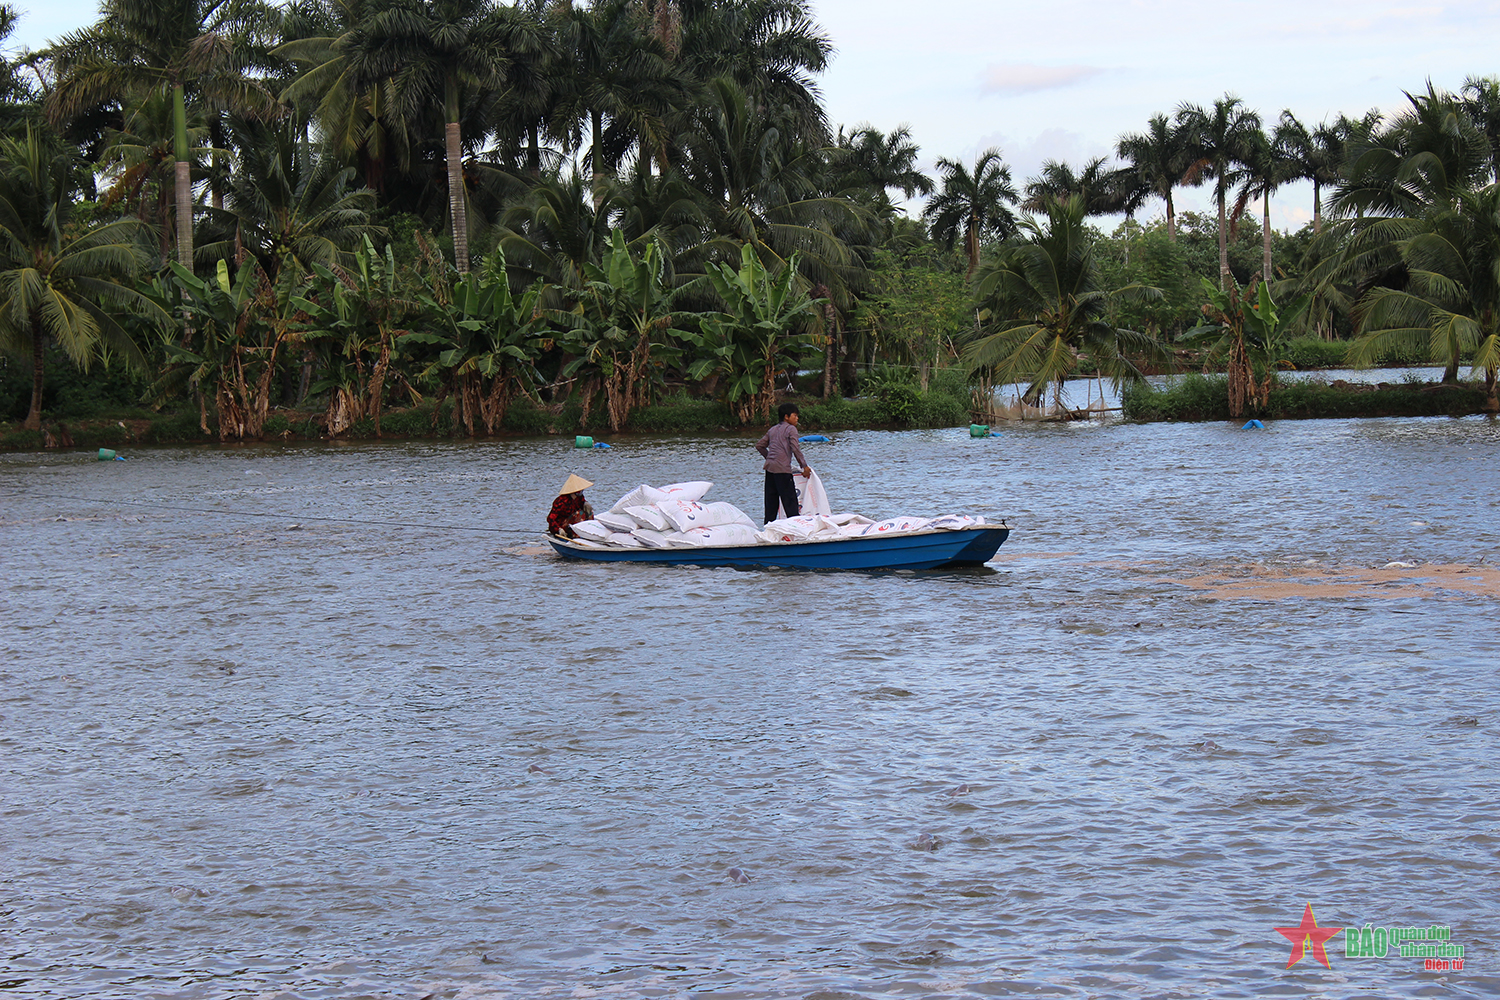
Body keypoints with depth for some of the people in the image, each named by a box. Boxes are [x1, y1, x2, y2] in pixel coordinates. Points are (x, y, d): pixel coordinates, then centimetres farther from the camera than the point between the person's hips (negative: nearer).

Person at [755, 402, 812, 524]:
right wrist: (804, 466, -3)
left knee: (771, 501, 10)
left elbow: (759, 445, 22)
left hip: (769, 468, 7)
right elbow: (796, 449, -9)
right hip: (782, 468, -7)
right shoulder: (791, 429, -1)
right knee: (790, 501, -8)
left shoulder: (773, 430, 20)